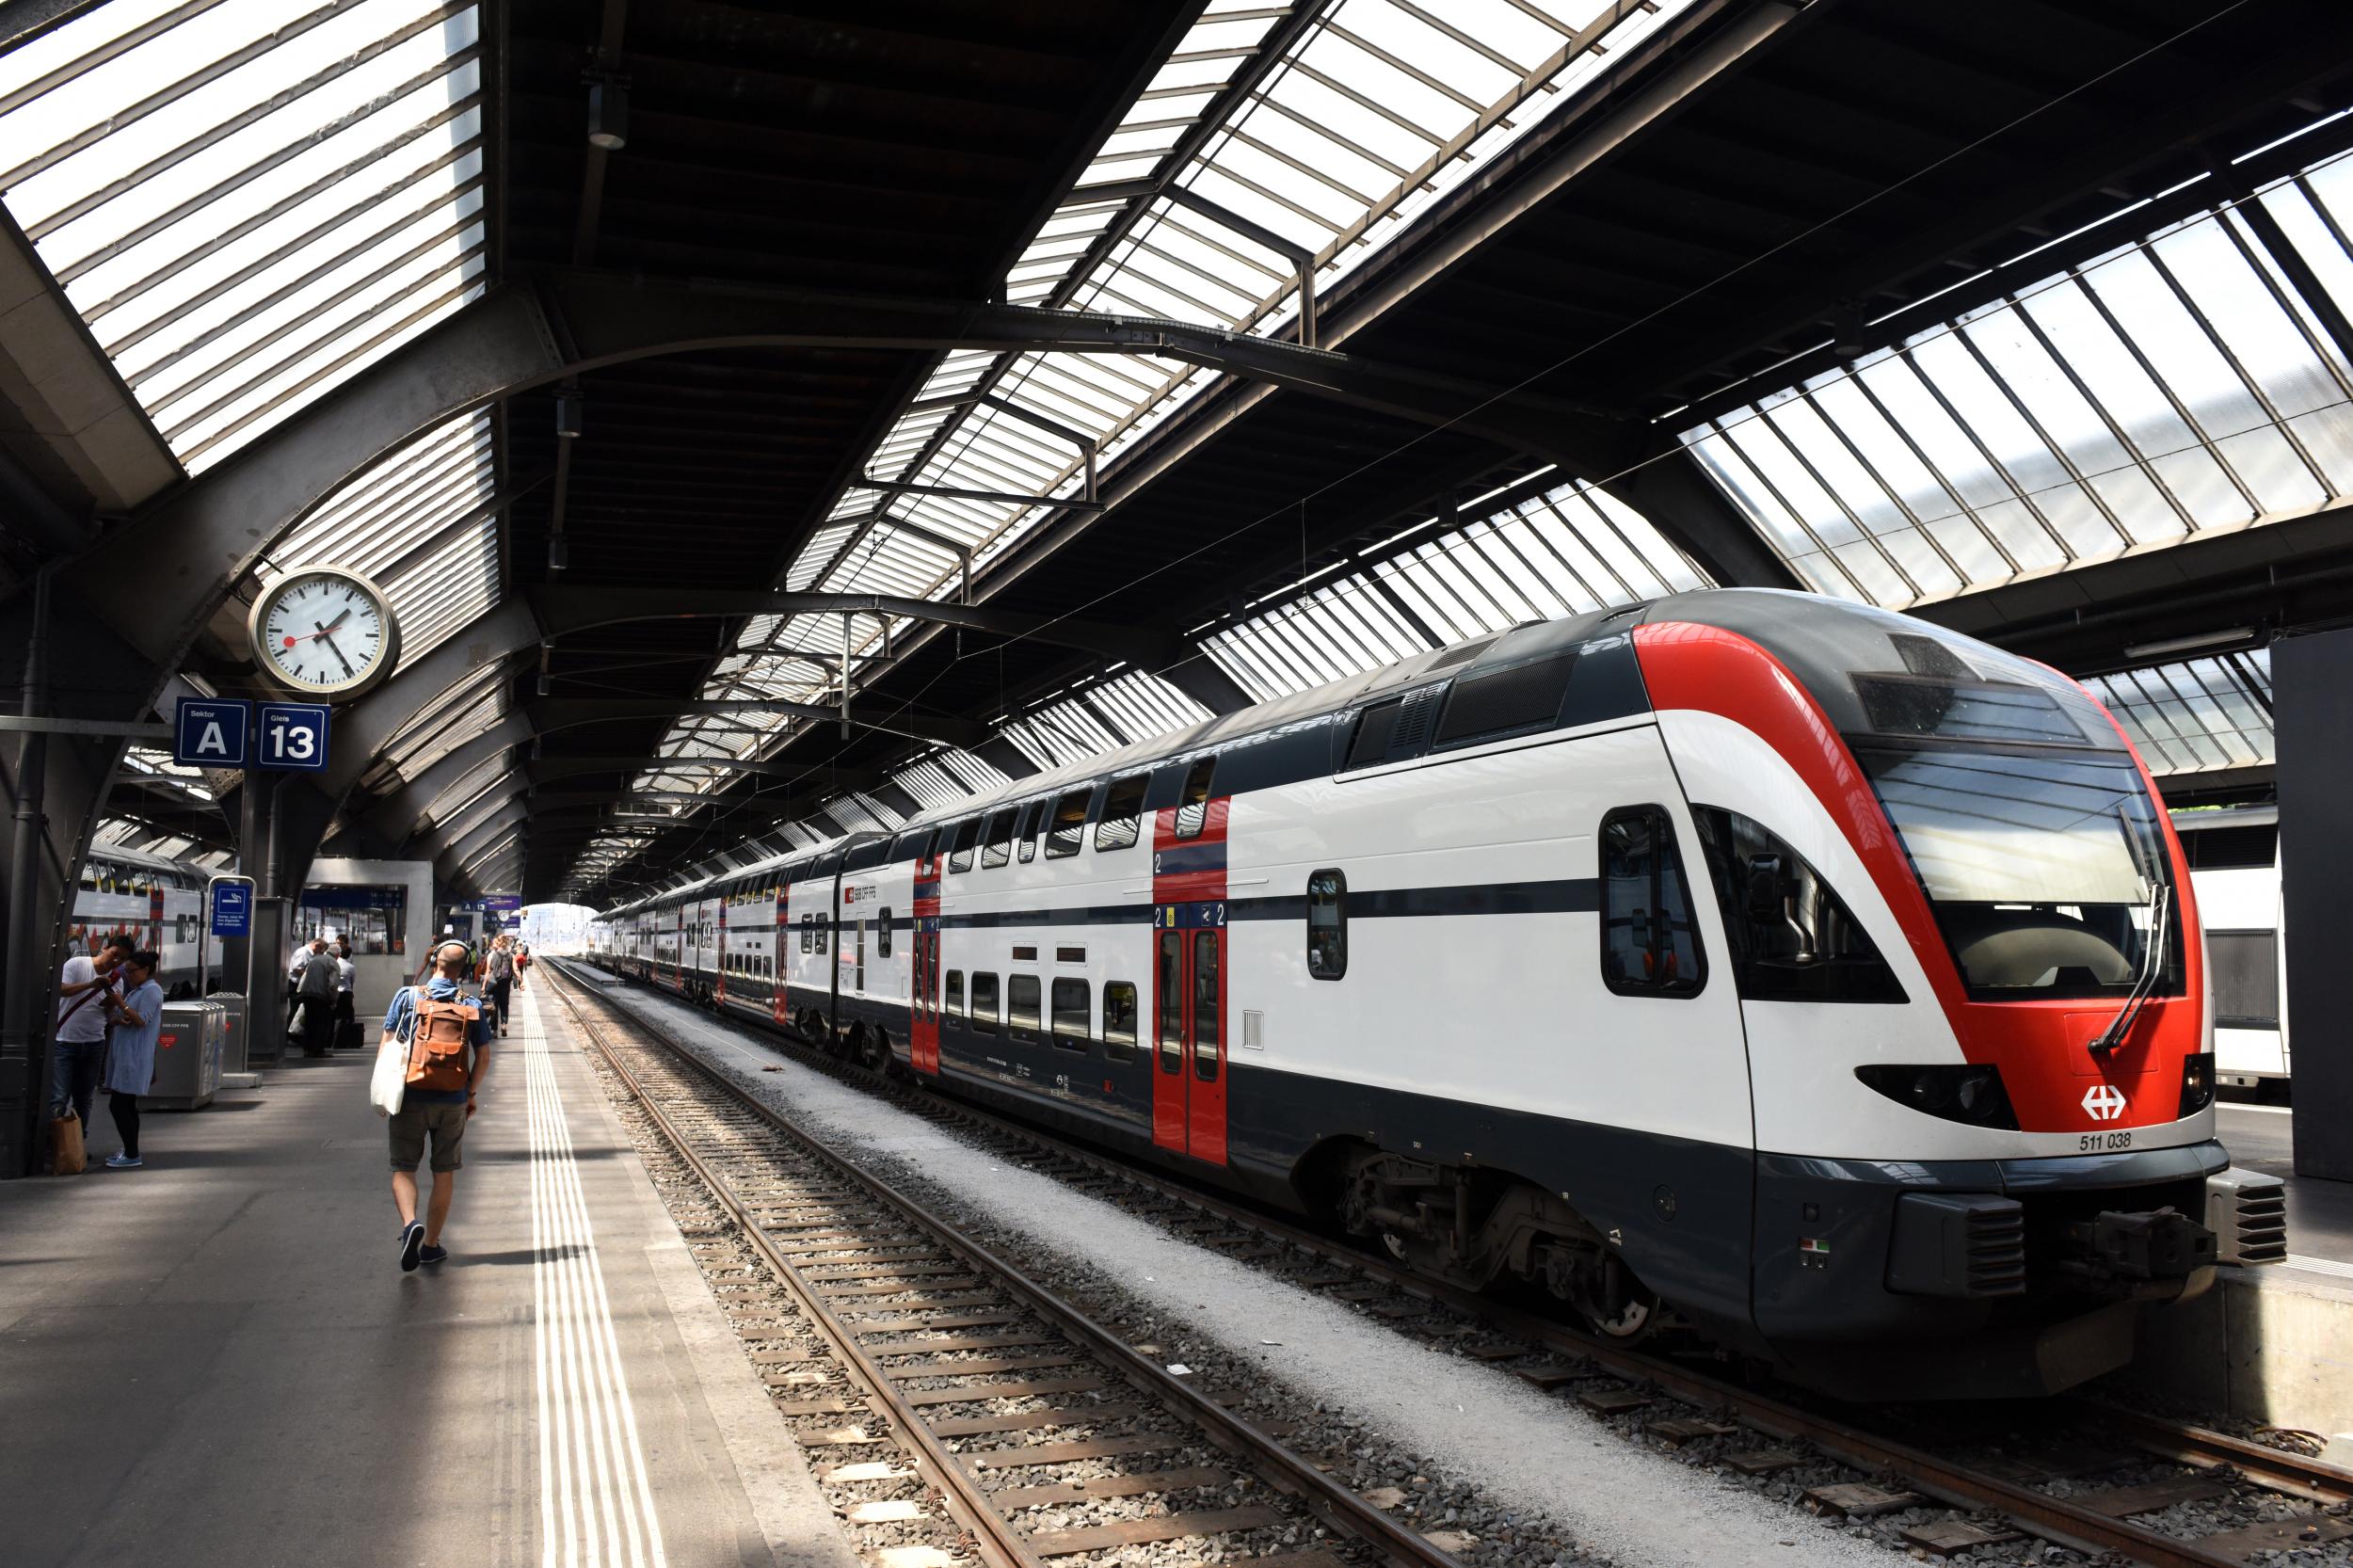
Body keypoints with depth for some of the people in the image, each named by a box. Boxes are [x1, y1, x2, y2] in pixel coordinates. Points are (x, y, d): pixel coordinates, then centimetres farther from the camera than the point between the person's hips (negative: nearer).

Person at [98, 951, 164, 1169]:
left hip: (134, 1057, -10)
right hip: (124, 1055, 10)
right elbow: (112, 1017, 16)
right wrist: (116, 1018, -7)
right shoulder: (136, 990, 19)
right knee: (127, 1105, 12)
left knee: (118, 1105, -11)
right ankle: (129, 1151, 19)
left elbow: (141, 1020, -19)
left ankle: (132, 1155, -8)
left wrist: (119, 1002, -21)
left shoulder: (152, 991, -9)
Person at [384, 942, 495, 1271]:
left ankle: (410, 1224, -18)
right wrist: (471, 1093, 16)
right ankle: (431, 1244, 19)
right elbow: (483, 1057, 3)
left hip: (410, 1096, -1)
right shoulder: (471, 1006, 0)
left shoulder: (407, 996, -5)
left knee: (403, 1168, 7)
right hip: (452, 1101, 1)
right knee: (444, 1172, 13)